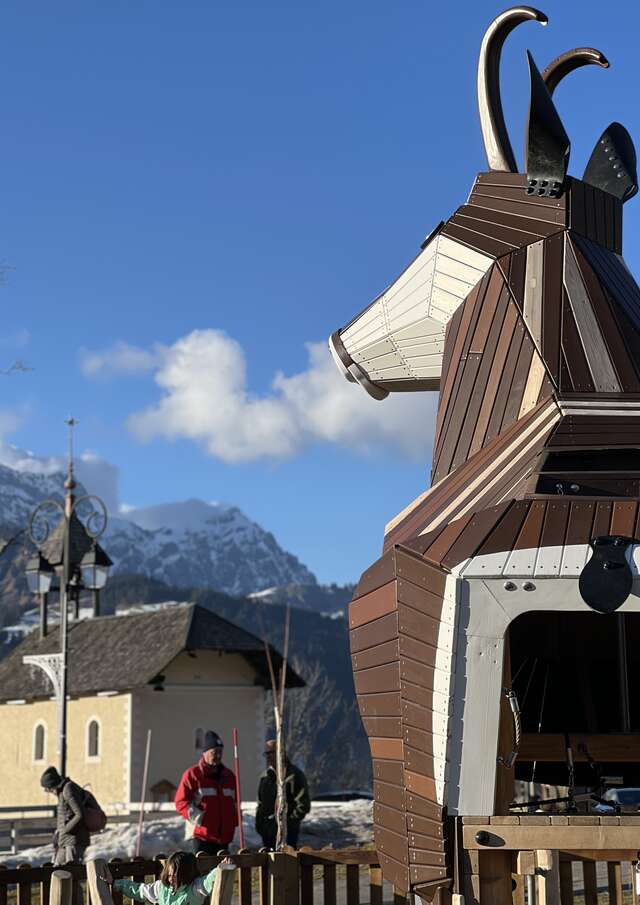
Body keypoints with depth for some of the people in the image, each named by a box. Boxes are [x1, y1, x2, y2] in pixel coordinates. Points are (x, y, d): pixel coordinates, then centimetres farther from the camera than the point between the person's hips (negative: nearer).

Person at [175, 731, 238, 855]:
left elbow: (235, 801, 27)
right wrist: (199, 818, -15)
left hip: (224, 837, 6)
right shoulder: (192, 774, -2)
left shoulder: (228, 775, 16)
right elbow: (181, 802, -7)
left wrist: (234, 821, 14)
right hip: (202, 836, -6)